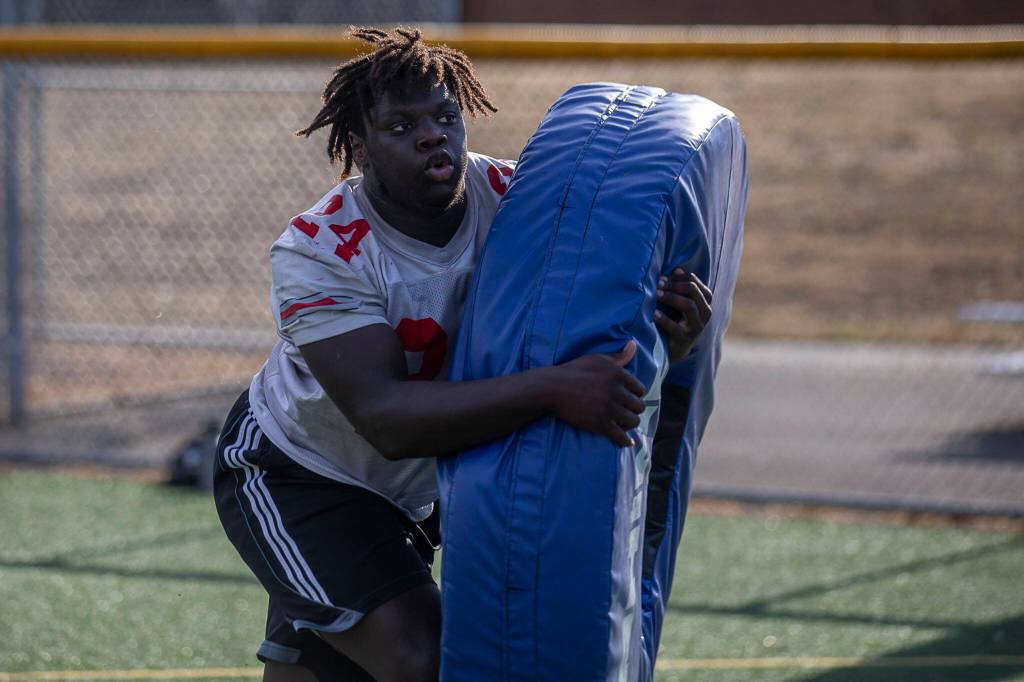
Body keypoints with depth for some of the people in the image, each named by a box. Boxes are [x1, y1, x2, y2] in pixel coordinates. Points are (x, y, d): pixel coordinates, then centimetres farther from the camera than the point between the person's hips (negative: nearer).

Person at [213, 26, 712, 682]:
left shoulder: (508, 196, -16)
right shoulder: (316, 253, -30)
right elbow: (386, 418, -41)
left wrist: (668, 329, -33)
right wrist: (552, 388, -52)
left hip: (425, 479, 5)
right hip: (295, 476, -5)